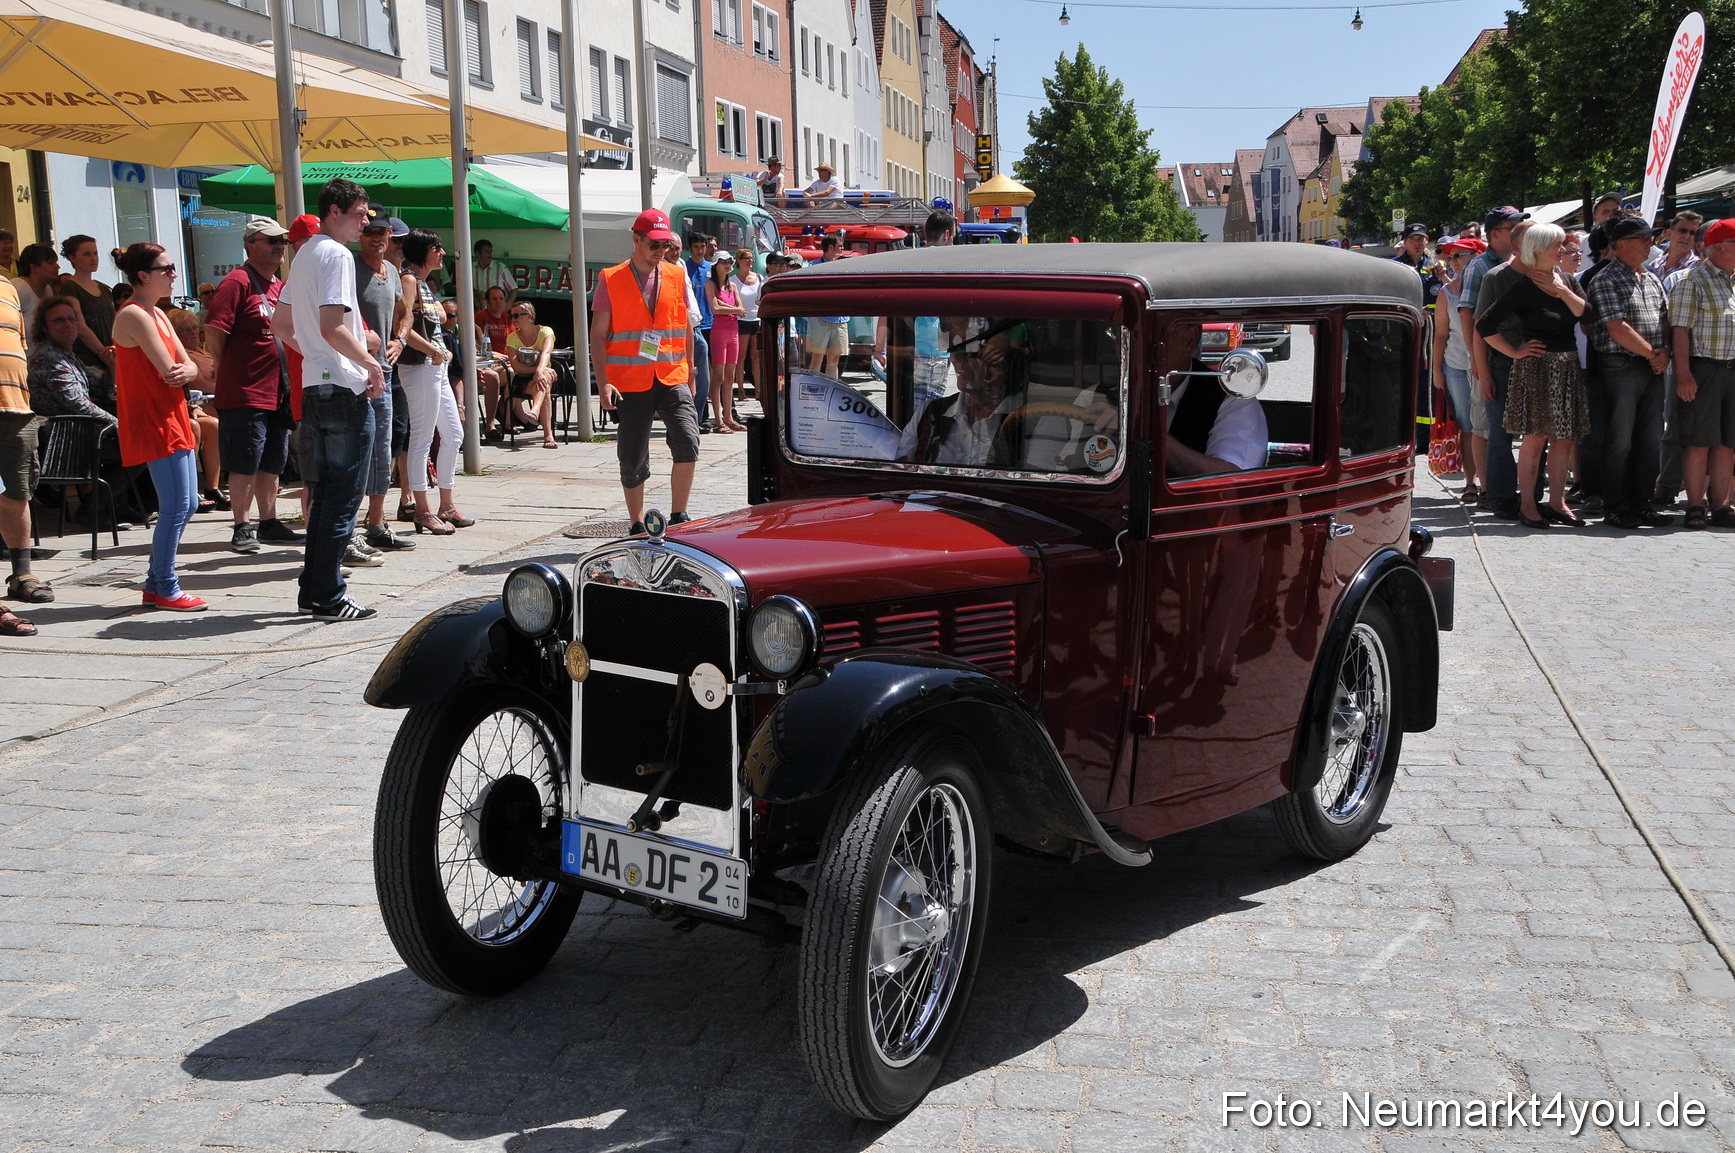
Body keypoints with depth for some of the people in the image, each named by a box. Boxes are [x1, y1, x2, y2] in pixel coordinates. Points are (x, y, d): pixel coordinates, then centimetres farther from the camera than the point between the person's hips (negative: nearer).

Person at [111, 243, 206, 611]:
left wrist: (186, 371, -13)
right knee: (176, 506, -8)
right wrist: (182, 370, 3)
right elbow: (167, 370, -19)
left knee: (187, 504, 12)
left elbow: (188, 366, 10)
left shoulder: (157, 314, 17)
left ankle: (155, 583, 20)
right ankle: (165, 590, 1)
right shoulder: (134, 315, -14)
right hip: (153, 422, -10)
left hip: (173, 419, 10)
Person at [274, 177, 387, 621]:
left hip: (316, 385, 10)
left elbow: (281, 322, 23)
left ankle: (314, 589, 18)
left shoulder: (305, 254, 18)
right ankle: (329, 597, -2)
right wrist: (371, 363, -11)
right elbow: (332, 327, -21)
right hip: (345, 389, -10)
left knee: (327, 490, 15)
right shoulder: (336, 255, -12)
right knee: (344, 494, -5)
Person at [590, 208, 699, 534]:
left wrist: (689, 373, 13)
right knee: (632, 460, 5)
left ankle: (678, 517, -1)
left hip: (672, 379, 2)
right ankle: (638, 526, 21)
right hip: (630, 383, -1)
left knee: (687, 445, -16)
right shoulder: (611, 280, 0)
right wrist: (603, 382, -10)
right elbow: (598, 335, -1)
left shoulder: (677, 277, 9)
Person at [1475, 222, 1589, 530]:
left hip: (1568, 369, 6)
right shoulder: (1523, 288, -9)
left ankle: (1557, 502, 14)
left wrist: (1563, 291, -10)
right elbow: (1484, 324, -14)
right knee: (1535, 438, -4)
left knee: (1564, 438, 7)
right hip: (1536, 369, -6)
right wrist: (1515, 351, -9)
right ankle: (1527, 504, 4)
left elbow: (1586, 314, 1)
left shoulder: (1565, 279, 11)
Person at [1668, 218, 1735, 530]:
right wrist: (1683, 372, -17)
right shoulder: (1693, 280, -4)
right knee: (1699, 442, -3)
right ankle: (1695, 507, 3)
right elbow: (1680, 329, -10)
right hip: (1704, 369, -6)